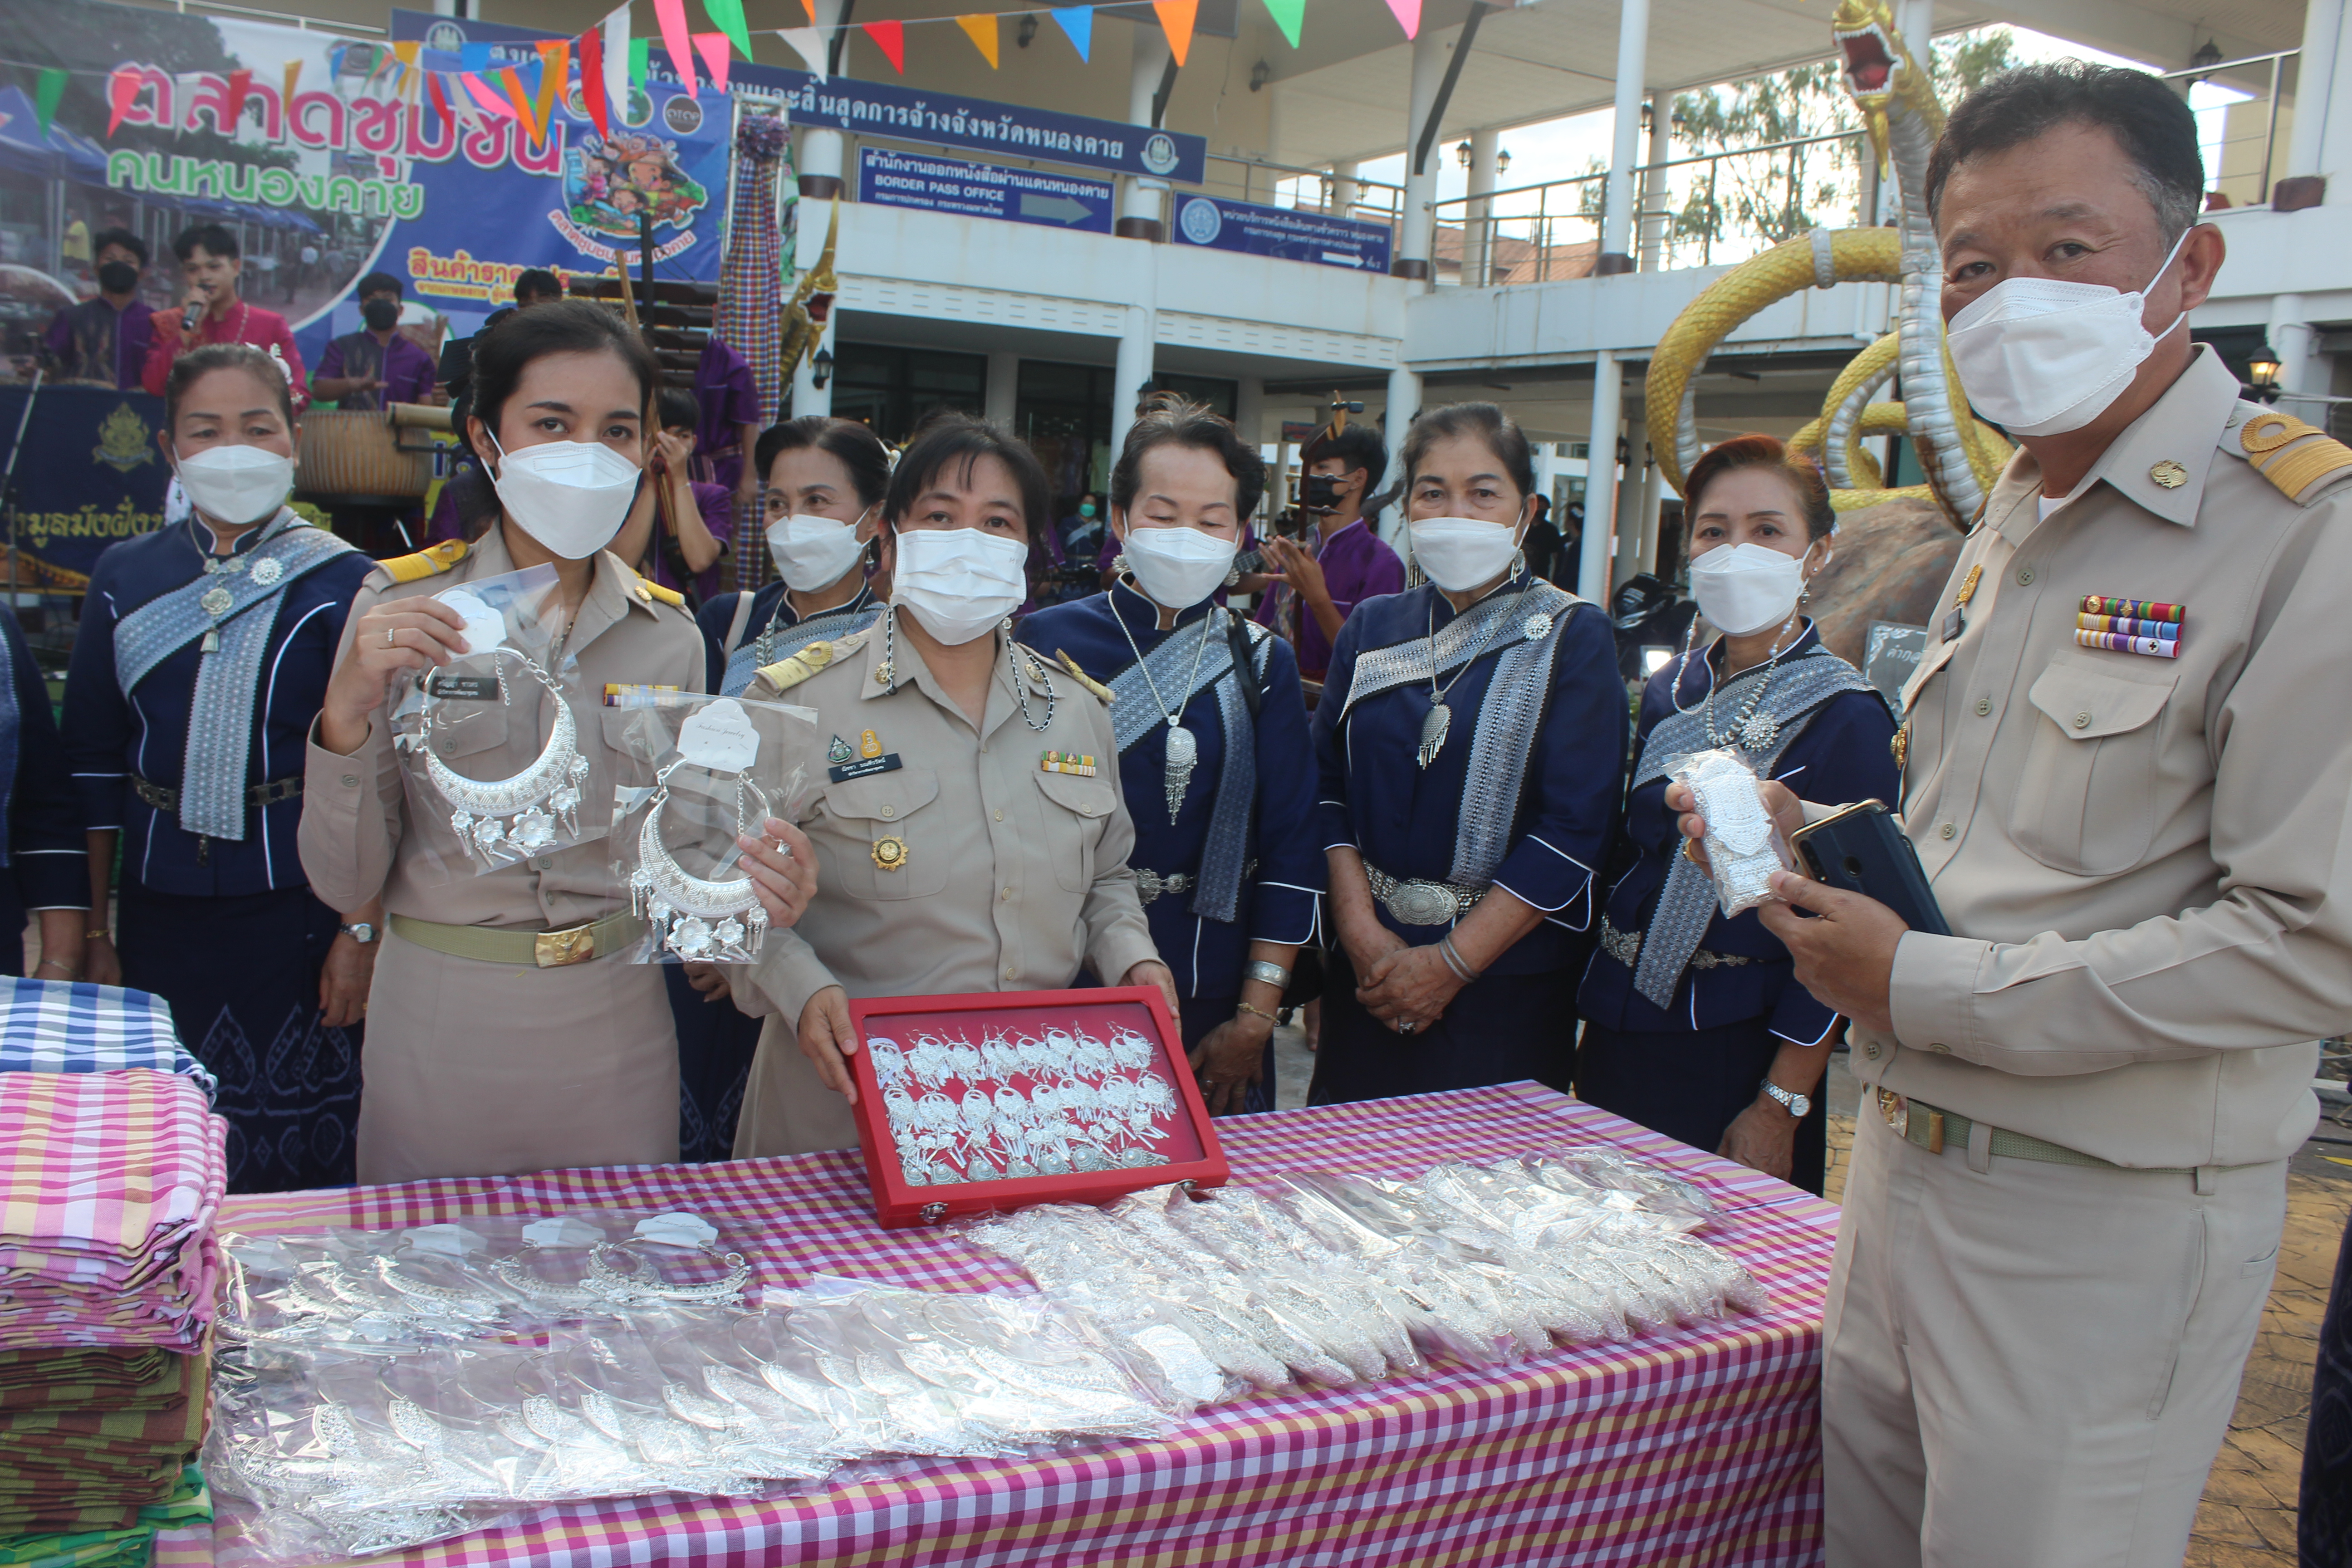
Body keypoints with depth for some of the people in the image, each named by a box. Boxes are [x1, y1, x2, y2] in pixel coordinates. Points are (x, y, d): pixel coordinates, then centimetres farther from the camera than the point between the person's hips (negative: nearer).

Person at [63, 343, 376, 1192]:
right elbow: (94, 763, 10)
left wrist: (363, 928, -9)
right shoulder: (125, 578, 7)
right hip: (160, 907, 3)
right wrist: (95, 929, 7)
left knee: (302, 1155, 2)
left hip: (296, 905, -3)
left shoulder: (342, 581, -3)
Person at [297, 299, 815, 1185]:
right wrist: (346, 715, -23)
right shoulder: (400, 609, -6)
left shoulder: (669, 637, 1)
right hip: (442, 1034, -2)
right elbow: (345, 881, -7)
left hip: (618, 1038, 2)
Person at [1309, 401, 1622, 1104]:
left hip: (1509, 975, -3)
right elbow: (1328, 785, 1)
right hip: (1368, 970, 3)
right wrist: (1362, 931, -12)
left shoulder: (1573, 638, -5)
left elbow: (1576, 827, -12)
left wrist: (1452, 962, -15)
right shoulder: (1371, 627, 7)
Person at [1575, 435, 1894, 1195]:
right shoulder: (1669, 691, 5)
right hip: (1621, 1027, 6)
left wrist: (1781, 1103, -17)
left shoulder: (1846, 718, -12)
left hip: (1738, 1042, -5)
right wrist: (1600, 1007, 8)